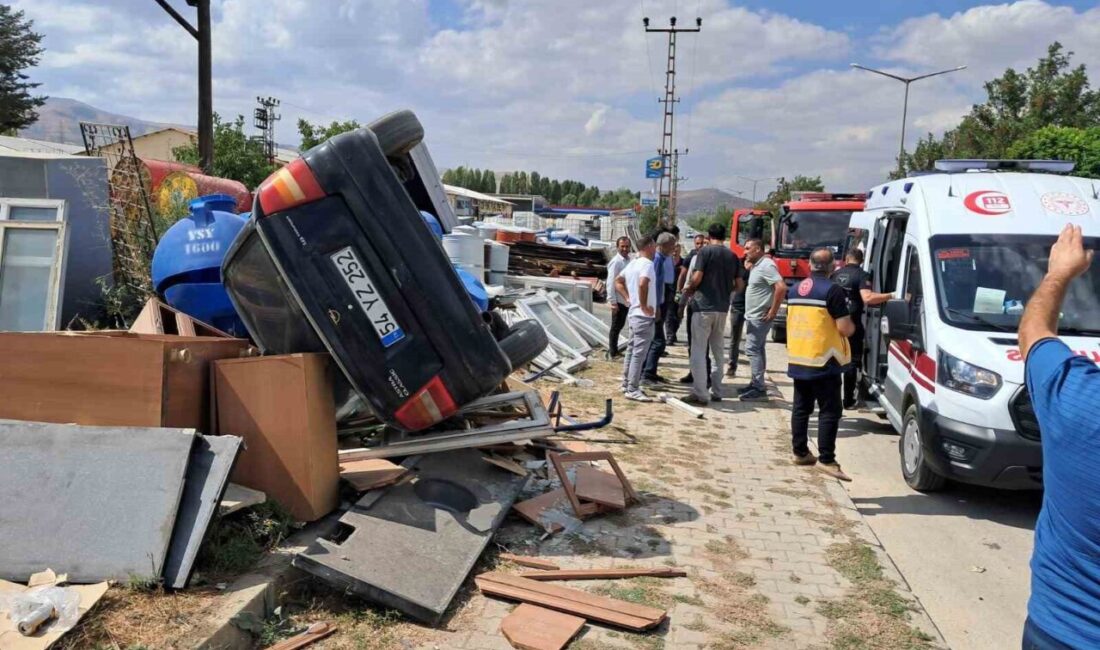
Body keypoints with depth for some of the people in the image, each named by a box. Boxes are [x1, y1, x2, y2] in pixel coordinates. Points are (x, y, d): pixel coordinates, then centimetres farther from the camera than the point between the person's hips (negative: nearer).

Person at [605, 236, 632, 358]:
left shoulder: (629, 260, 8)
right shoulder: (616, 262, -15)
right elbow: (611, 283, -17)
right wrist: (613, 302, -20)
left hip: (627, 300, 7)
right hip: (619, 301, -7)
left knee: (620, 326, 15)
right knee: (616, 327, 3)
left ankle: (614, 350, 27)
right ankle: (612, 353, 13)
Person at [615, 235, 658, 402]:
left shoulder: (632, 263, 13)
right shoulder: (647, 263, -16)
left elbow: (618, 281, 23)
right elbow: (643, 283, -34)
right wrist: (644, 305, -24)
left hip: (633, 313, 10)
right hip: (644, 316, -10)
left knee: (632, 349, 16)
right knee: (639, 352, -7)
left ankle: (627, 384, 24)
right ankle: (632, 389, -5)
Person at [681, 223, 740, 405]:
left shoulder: (705, 251, -7)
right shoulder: (733, 256, 9)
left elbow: (697, 277, -14)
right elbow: (738, 284, 11)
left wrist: (689, 289, 5)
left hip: (704, 306, -6)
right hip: (722, 308, 6)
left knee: (698, 351, -2)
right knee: (717, 351, 14)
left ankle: (699, 393, -5)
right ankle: (716, 391, 18)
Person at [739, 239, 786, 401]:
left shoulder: (766, 265, -17)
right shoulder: (757, 266, 14)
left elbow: (781, 287, -27)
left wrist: (773, 311, -24)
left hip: (760, 317, -11)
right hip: (753, 316, 11)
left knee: (752, 349, -11)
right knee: (757, 349, 14)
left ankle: (759, 388, -9)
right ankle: (756, 383, 22)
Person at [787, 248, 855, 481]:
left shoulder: (794, 289, 10)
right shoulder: (832, 290, -12)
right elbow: (845, 328, -14)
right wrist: (852, 326, 6)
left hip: (797, 359, 7)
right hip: (823, 361, -7)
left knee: (801, 408, 15)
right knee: (829, 411, -2)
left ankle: (800, 452, 22)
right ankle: (826, 459, -5)